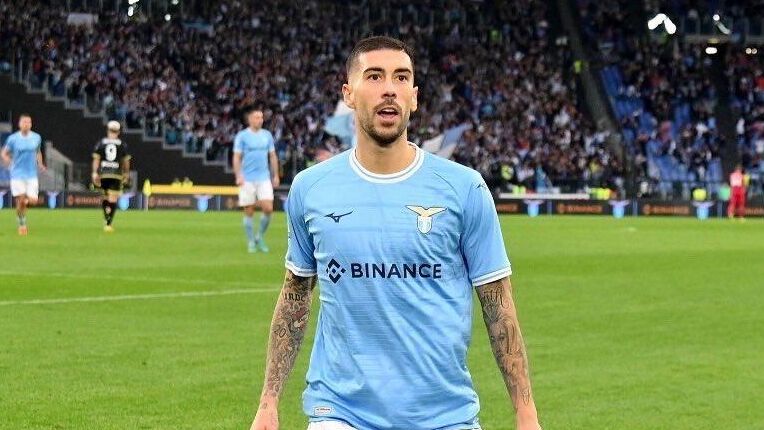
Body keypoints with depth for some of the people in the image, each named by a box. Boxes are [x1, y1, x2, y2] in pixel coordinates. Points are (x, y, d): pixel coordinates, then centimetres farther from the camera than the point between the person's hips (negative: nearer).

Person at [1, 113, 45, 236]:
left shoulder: (36, 138, 4)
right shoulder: (13, 138, -4)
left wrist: (40, 164, 6)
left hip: (32, 174, 2)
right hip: (17, 174, -2)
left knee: (33, 201, -8)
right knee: (20, 201, -6)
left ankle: (25, 201, 29)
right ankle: (22, 224, 13)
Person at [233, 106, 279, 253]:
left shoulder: (267, 135, 9)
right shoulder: (242, 136, -2)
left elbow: (272, 156, 14)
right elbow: (237, 157, -4)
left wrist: (276, 175, 9)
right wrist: (238, 176, -14)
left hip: (264, 178, 3)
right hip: (247, 179, -3)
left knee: (268, 208, -8)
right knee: (249, 212, 1)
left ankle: (260, 237, 12)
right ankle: (251, 242, 12)